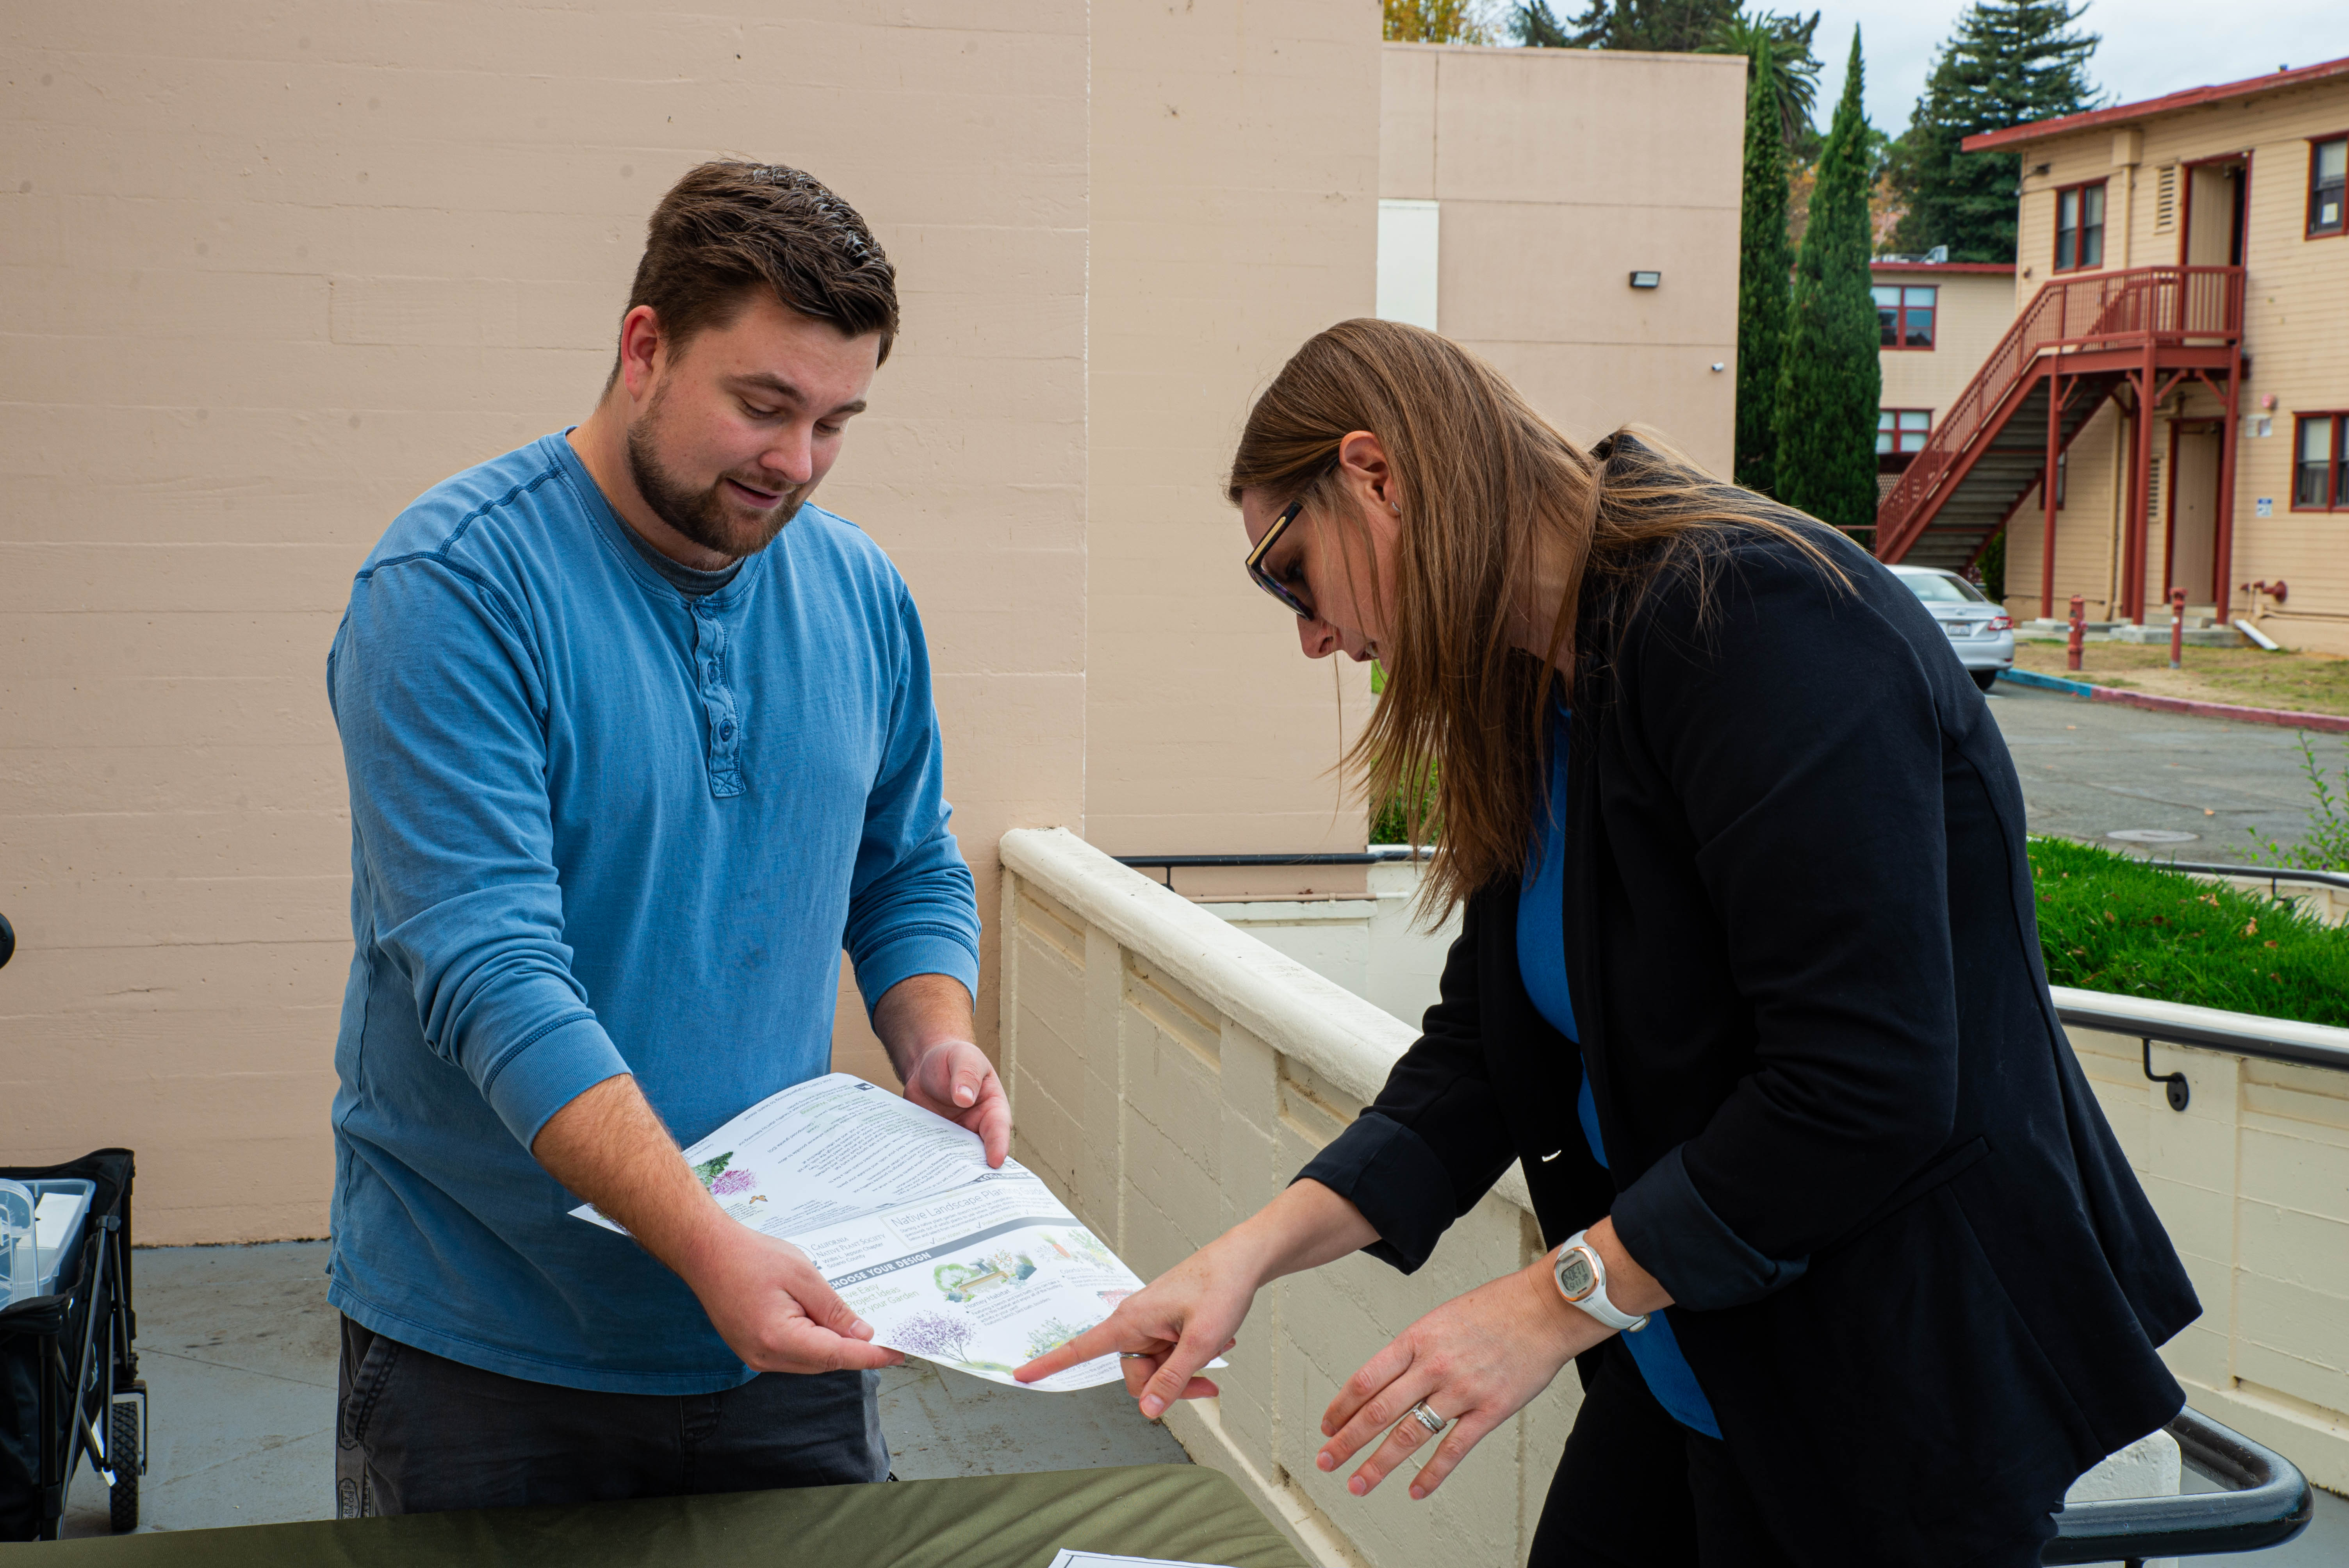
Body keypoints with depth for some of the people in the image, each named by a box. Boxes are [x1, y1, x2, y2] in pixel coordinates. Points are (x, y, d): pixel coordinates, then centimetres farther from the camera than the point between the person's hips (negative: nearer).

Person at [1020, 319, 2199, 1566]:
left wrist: (1557, 1299, -22)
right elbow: (1487, 1045, 6)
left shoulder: (1758, 622, -23)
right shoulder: (1533, 695, 7)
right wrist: (1255, 1250, -6)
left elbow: (1864, 1084, -29)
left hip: (1906, 1393, -8)